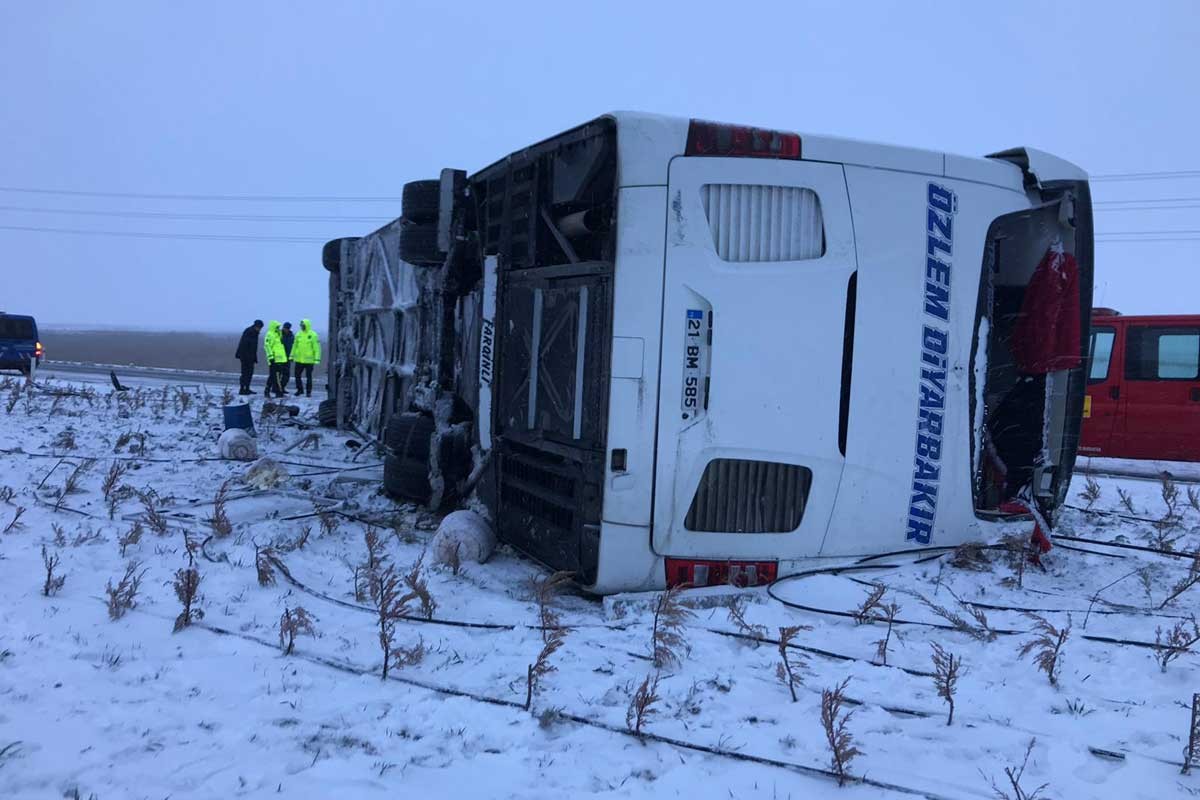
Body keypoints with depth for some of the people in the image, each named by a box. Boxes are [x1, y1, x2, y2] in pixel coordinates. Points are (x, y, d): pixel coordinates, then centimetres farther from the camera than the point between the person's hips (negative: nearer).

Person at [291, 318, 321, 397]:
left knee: (308, 377, 3)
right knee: (297, 375, 7)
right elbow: (295, 346, 17)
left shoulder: (313, 335, -8)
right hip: (299, 360, 5)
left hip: (309, 360, -5)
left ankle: (308, 392, 12)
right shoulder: (298, 334, 8)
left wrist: (317, 359, -16)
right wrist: (292, 356, 16)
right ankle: (300, 390, 22)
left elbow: (317, 348, -10)